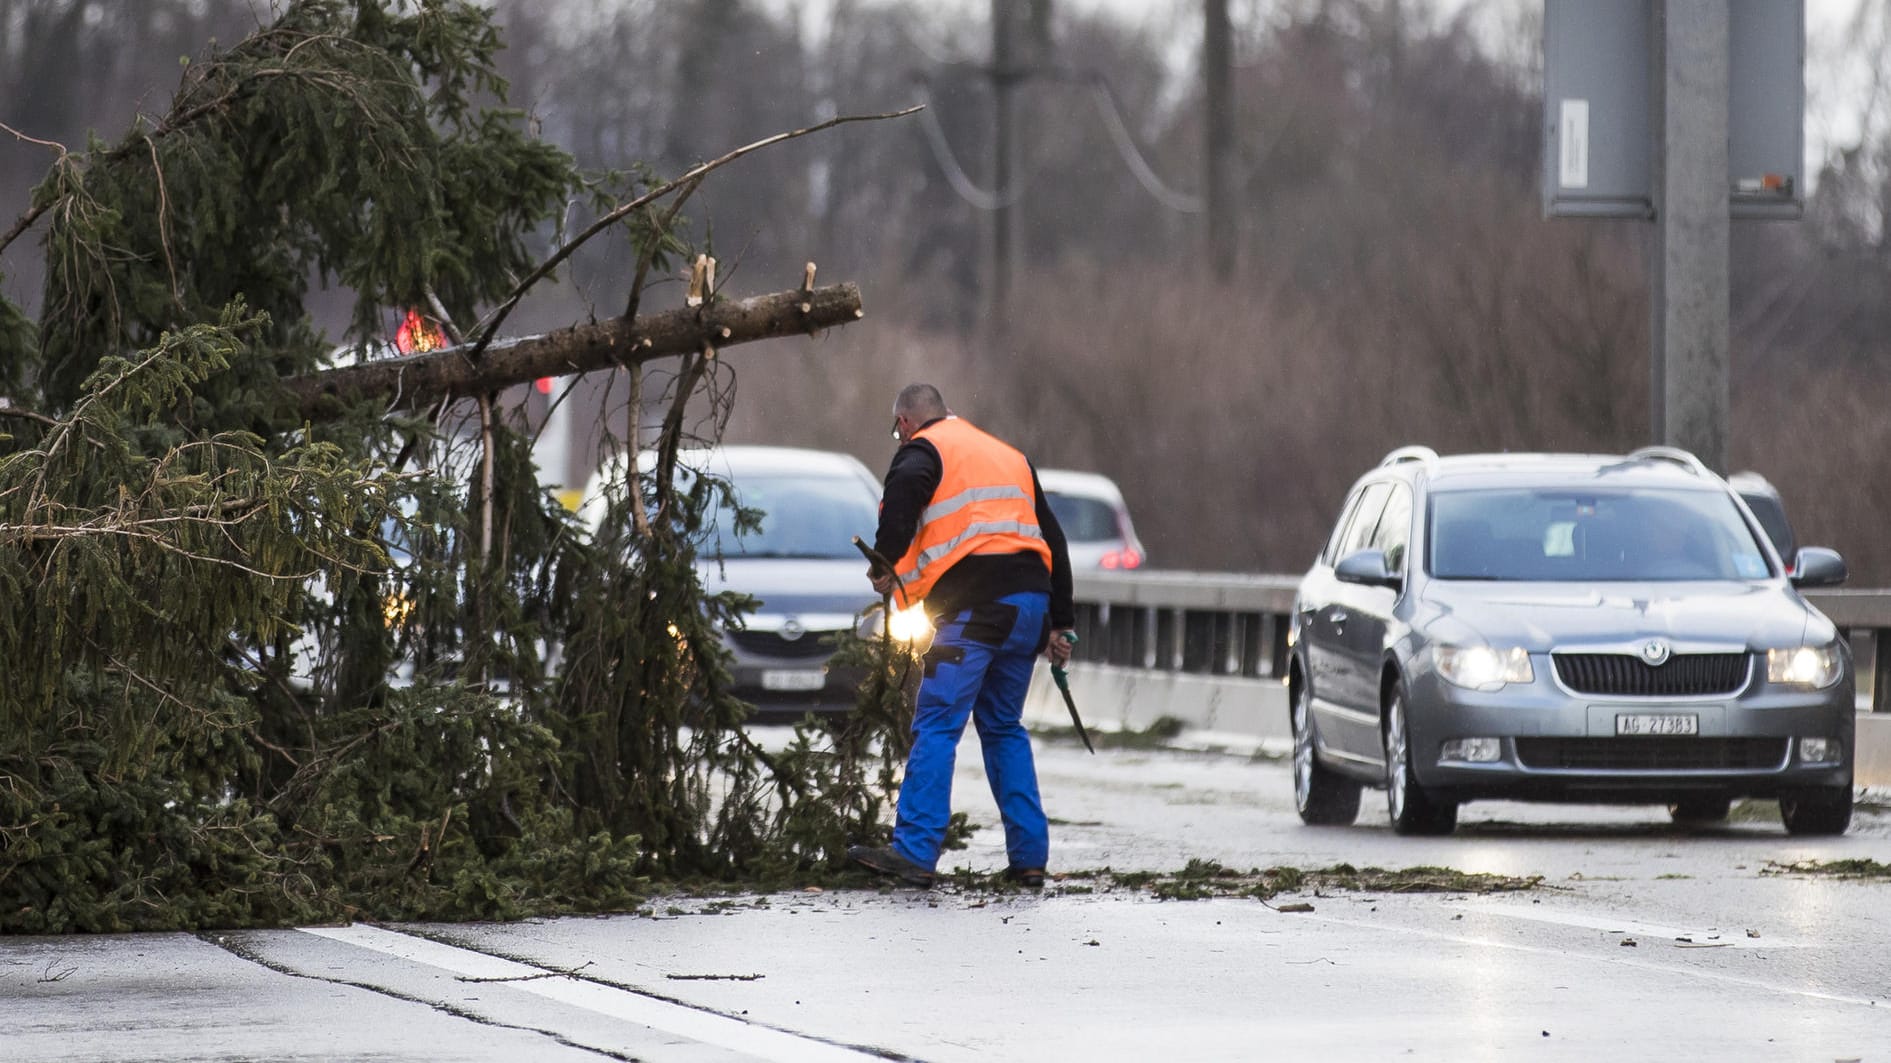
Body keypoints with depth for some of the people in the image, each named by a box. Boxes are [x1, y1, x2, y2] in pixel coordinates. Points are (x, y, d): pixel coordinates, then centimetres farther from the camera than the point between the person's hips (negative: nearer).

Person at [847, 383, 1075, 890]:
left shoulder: (923, 450, 6)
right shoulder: (1010, 456, 28)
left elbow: (903, 491, -19)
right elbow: (1052, 538, 28)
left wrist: (885, 564, -10)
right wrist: (1059, 623, 29)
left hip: (973, 605, -7)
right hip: (1030, 603, 7)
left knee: (936, 728, -9)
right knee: (1004, 728, 17)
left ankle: (915, 852, -17)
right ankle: (1029, 857, 12)